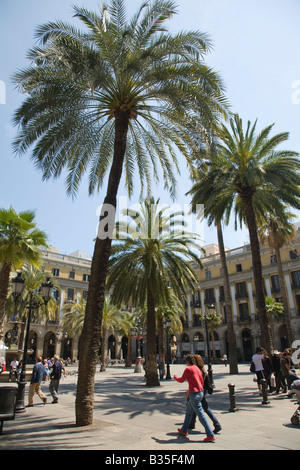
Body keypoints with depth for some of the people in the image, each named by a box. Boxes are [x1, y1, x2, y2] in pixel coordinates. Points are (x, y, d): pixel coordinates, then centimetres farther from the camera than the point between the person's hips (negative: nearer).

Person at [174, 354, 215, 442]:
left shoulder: (188, 369, -11)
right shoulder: (197, 368, 11)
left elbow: (181, 380, -2)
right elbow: (202, 382, 16)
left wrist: (175, 377, 19)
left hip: (194, 394, -9)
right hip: (201, 392, 9)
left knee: (200, 414, -4)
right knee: (188, 410, 22)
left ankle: (210, 435, -3)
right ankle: (184, 430, 34)